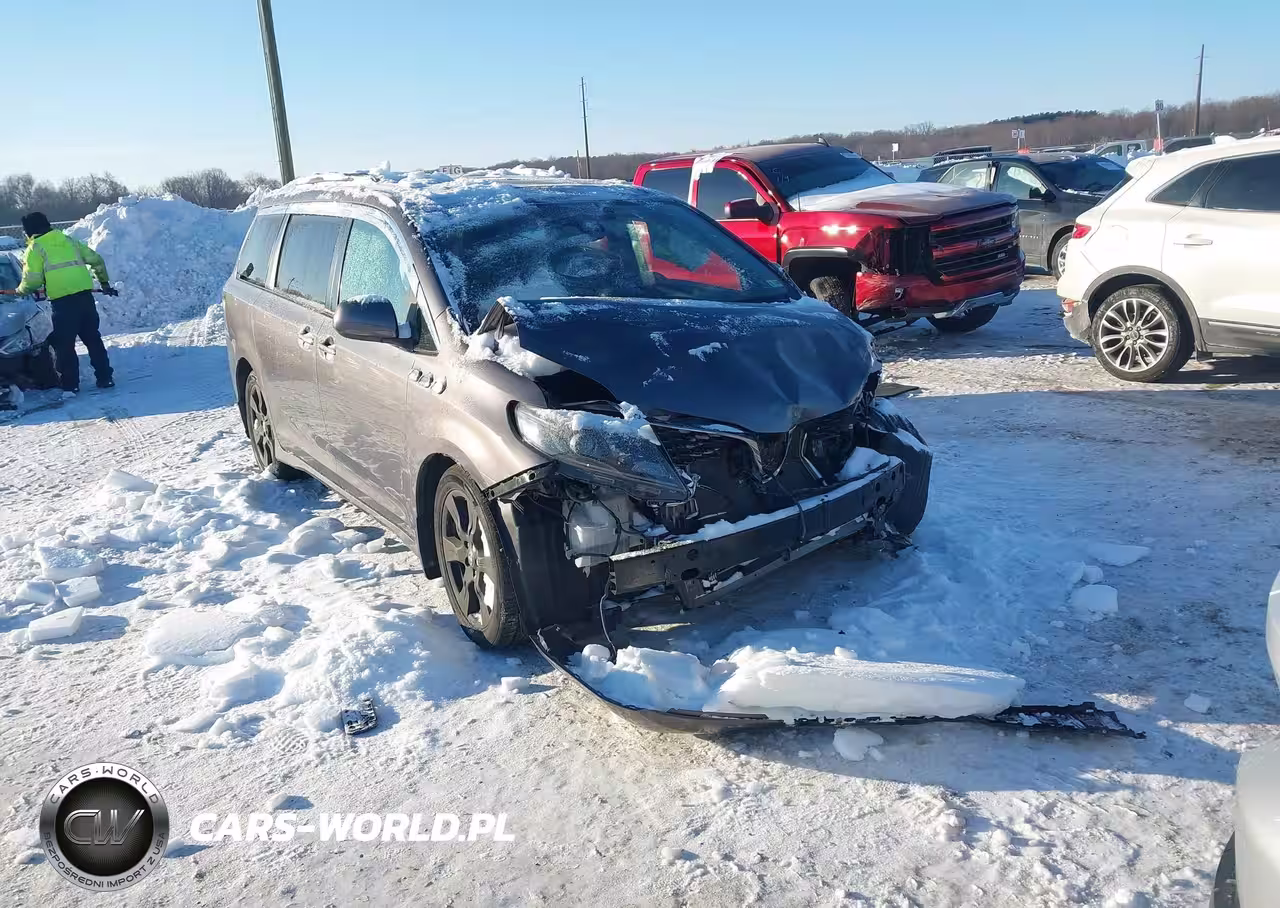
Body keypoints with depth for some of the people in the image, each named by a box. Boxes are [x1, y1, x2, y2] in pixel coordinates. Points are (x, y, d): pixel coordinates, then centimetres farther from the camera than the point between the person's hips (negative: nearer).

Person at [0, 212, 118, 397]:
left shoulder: (35, 248, 4)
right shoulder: (69, 240, 20)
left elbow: (32, 280, -4)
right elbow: (96, 260, 20)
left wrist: (19, 291, 15)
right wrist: (104, 282, 32)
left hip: (62, 300, -5)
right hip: (84, 294, 5)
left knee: (64, 344, 3)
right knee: (93, 338, 15)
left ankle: (70, 385, 3)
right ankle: (105, 378, 16)